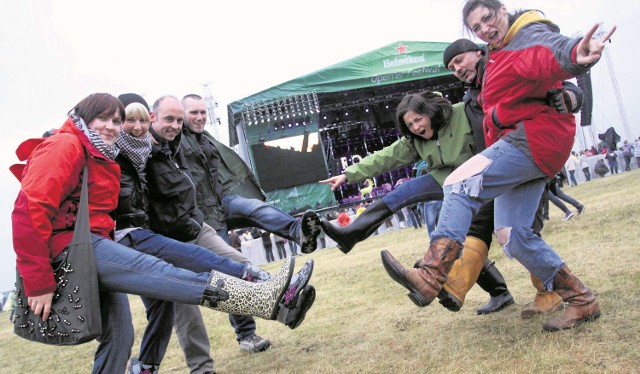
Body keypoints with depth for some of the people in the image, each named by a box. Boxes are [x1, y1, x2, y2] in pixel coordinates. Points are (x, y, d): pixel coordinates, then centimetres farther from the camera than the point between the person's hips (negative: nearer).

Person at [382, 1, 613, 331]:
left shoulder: (529, 36, -6)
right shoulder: (497, 56, 25)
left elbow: (551, 52, -30)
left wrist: (574, 55, -52)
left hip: (534, 138, -10)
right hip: (519, 141, 10)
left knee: (461, 184, -23)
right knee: (510, 233, 5)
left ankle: (429, 278, -31)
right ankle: (580, 300, 14)